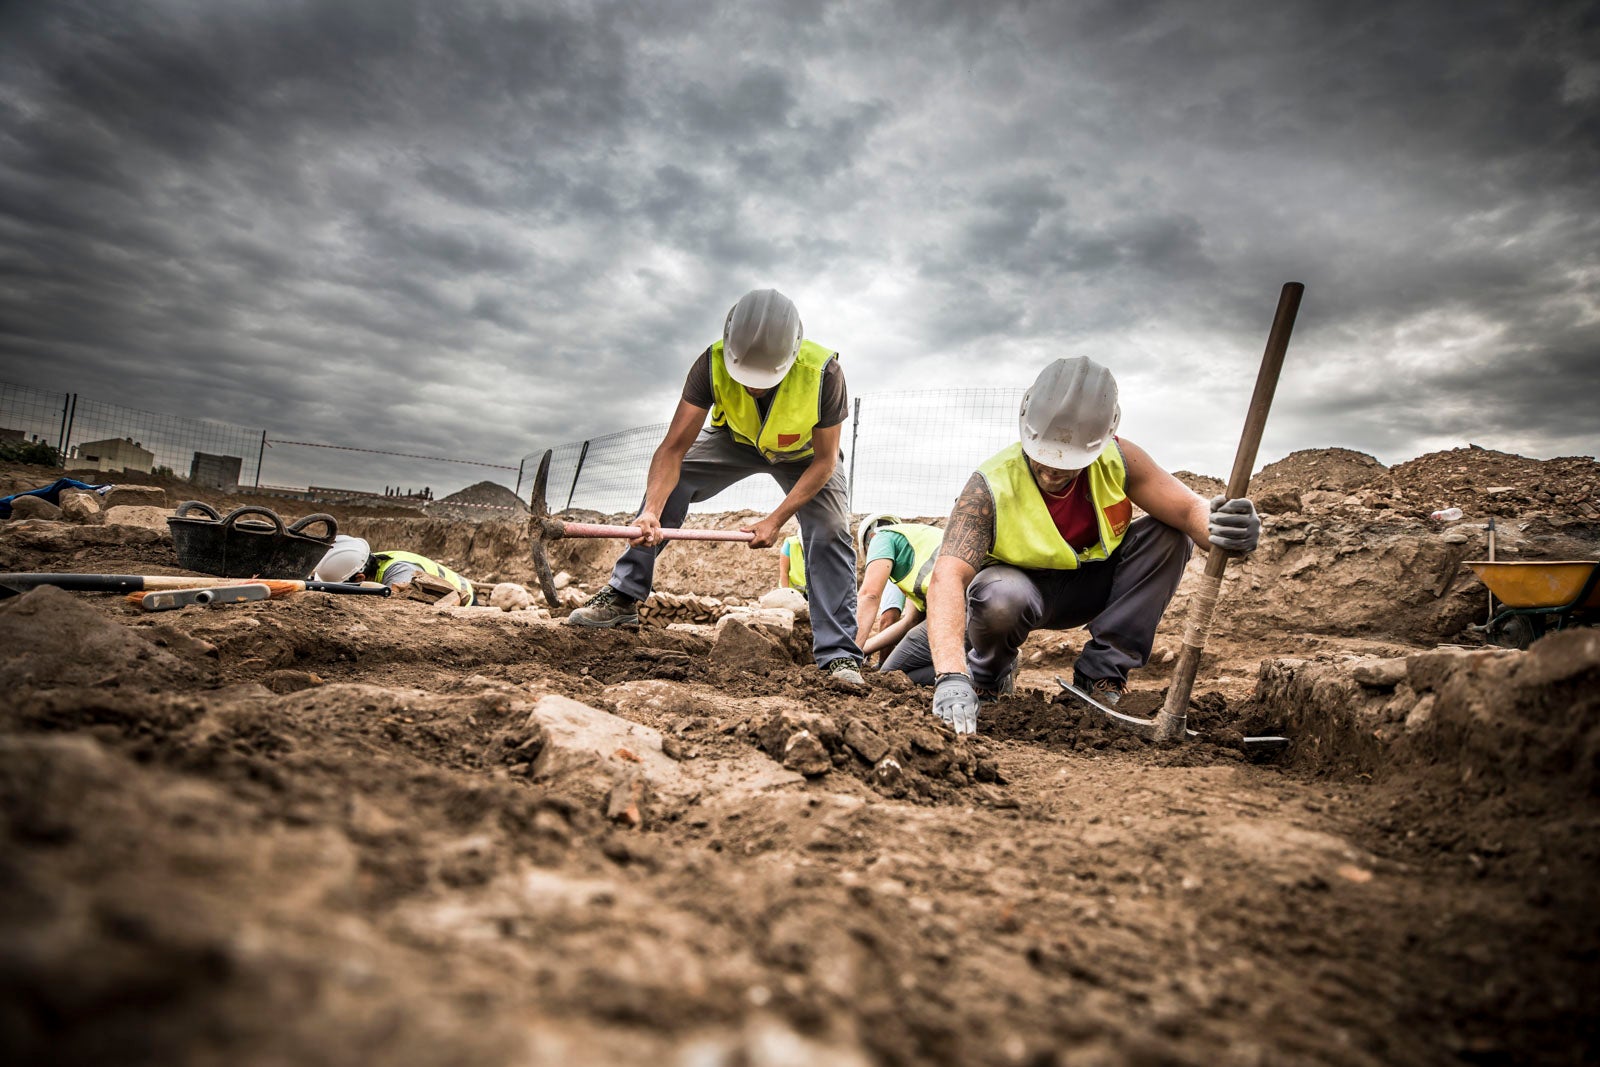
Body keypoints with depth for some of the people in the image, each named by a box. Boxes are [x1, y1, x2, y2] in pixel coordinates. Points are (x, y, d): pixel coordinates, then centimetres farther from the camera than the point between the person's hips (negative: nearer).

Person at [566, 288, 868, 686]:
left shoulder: (823, 372, -38)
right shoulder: (714, 363, -35)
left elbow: (824, 461, -27)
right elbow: (674, 447, -36)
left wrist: (775, 520, -33)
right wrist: (652, 511, -51)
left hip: (804, 454, -1)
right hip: (737, 440, 2)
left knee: (831, 533, -21)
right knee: (669, 479, -18)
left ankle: (839, 654, -13)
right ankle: (623, 597, -7)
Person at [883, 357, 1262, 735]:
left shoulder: (1118, 462, -19)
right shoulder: (990, 486, -31)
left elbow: (1189, 509, -21)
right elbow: (948, 577, -42)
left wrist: (1222, 528, -48)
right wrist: (951, 676, -55)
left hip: (1091, 586, 4)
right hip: (1020, 588, -4)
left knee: (1169, 534, -18)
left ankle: (1100, 674, -12)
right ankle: (988, 675, -1)